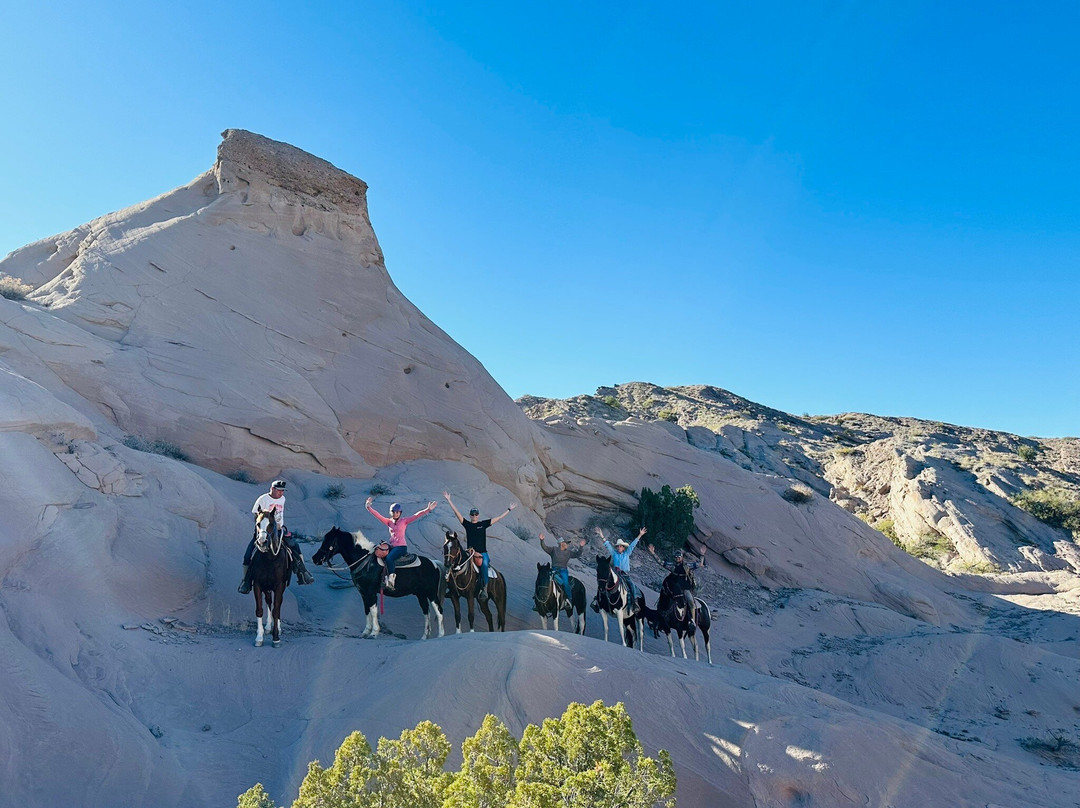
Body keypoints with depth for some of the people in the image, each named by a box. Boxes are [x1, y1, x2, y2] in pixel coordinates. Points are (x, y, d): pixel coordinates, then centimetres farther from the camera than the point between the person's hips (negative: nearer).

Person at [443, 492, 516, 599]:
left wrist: (509, 509, 14)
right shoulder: (467, 524, 9)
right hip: (470, 552, 1)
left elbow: (499, 517, 13)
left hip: (483, 552, -1)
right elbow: (456, 512, 5)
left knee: (484, 563, -29)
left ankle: (485, 588, -23)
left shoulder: (483, 524, 10)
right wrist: (449, 499, 1)